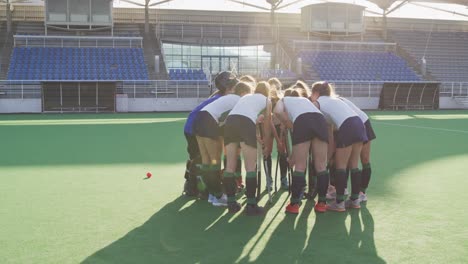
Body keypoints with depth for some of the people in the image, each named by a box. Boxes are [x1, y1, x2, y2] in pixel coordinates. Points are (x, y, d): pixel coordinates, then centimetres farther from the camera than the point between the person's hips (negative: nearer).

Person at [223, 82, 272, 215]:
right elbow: (267, 125, 25)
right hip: (246, 123, -5)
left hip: (229, 121, 5)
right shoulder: (267, 100, 25)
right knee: (251, 167, 0)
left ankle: (231, 203, 13)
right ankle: (251, 205, -2)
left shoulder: (246, 96, 36)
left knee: (230, 166, 9)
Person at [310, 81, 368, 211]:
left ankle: (339, 203, 8)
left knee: (341, 166, 3)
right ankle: (355, 200, 22)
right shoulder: (333, 99, 31)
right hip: (359, 124, 7)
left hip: (347, 128, -7)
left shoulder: (317, 103, 11)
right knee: (353, 166, 15)